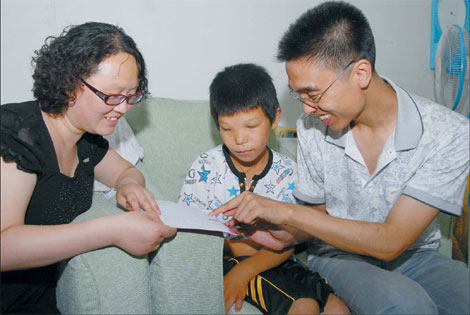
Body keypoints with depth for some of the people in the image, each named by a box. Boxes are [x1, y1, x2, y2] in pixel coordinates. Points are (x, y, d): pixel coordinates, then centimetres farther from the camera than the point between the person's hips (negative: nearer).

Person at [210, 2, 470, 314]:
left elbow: (391, 241, -23)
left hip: (413, 254, 1)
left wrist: (285, 212, -26)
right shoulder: (313, 127, -8)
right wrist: (284, 235, -17)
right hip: (339, 253, 0)